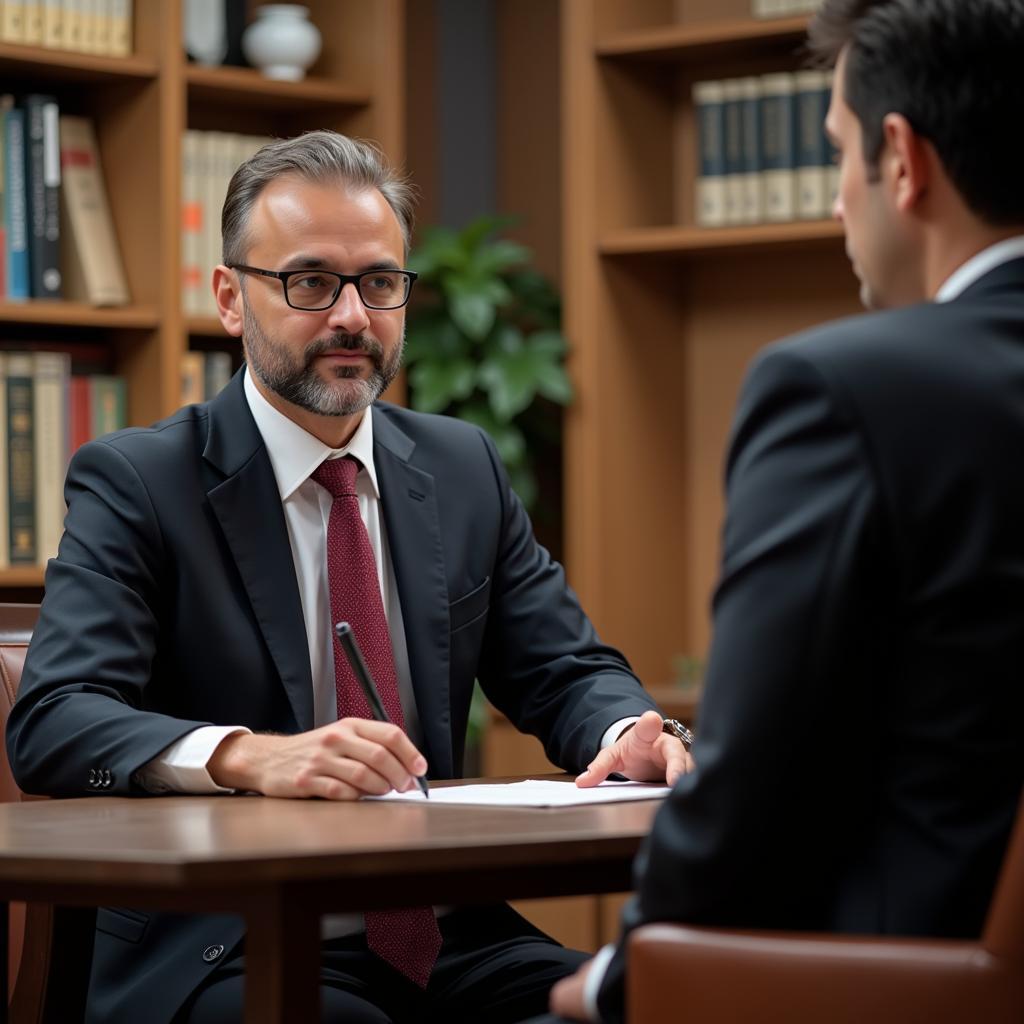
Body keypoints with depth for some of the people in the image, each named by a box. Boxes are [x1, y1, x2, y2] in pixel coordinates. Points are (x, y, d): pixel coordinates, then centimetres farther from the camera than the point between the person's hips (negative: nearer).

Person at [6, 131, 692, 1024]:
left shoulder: (465, 468, 15)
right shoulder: (136, 482, -2)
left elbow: (566, 672, 13)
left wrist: (631, 734, -12)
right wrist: (251, 757, -33)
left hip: (445, 941, 5)